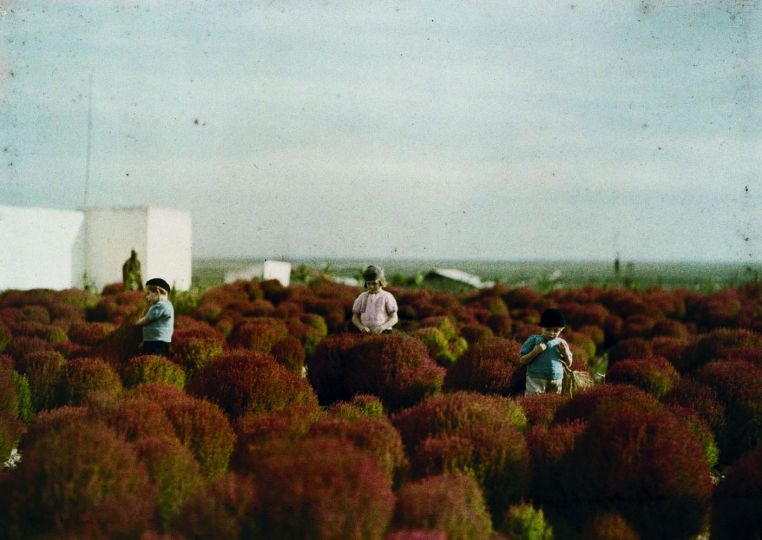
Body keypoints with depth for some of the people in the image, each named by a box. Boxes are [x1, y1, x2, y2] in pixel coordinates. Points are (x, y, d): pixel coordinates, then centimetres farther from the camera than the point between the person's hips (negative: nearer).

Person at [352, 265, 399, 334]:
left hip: (383, 332, -2)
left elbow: (394, 318, 2)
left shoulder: (387, 297, 5)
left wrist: (382, 327, -15)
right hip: (366, 333, 2)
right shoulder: (362, 297, 14)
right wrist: (361, 327, -7)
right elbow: (355, 317, 15)